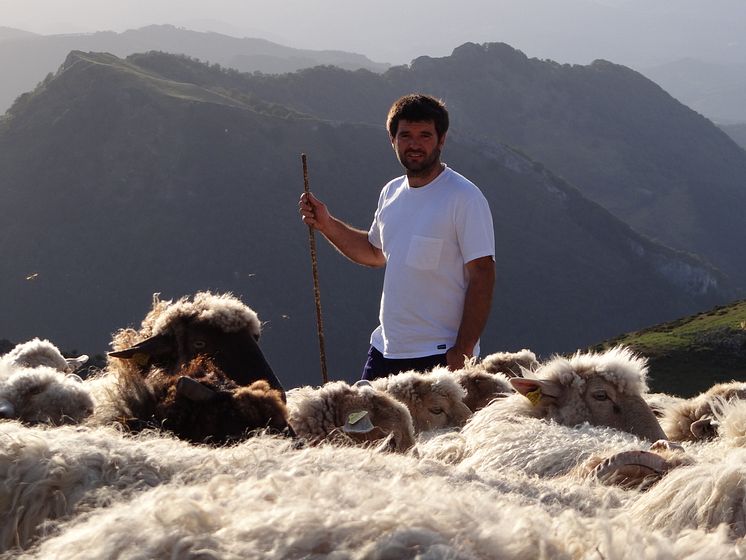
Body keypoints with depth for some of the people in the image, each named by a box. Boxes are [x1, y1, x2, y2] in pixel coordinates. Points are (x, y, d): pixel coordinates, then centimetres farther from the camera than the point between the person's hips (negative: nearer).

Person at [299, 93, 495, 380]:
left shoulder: (465, 198, -11)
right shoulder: (391, 193, 11)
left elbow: (482, 277, -14)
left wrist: (462, 352, -18)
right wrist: (326, 224, 14)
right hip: (385, 350, 7)